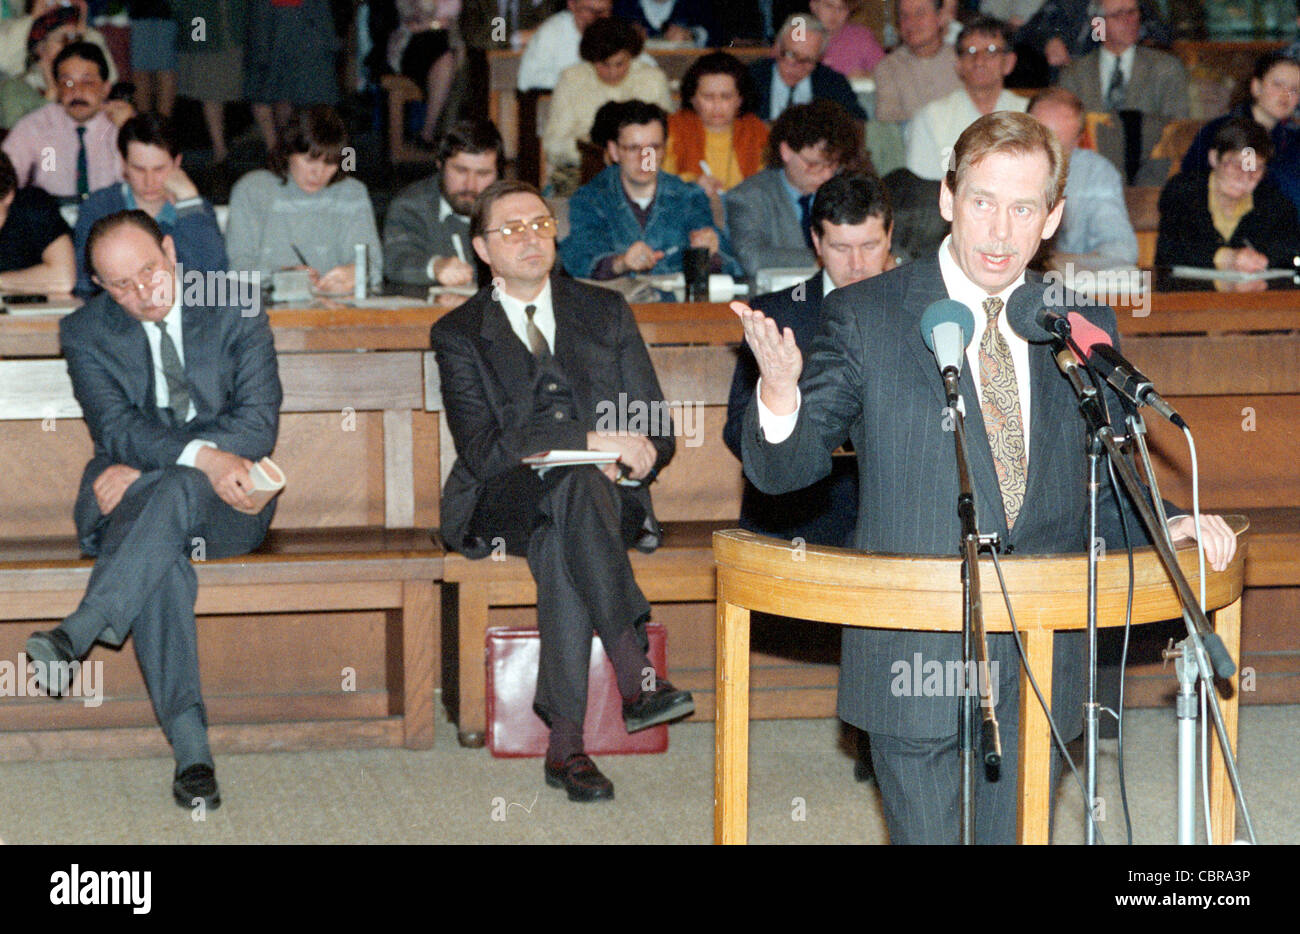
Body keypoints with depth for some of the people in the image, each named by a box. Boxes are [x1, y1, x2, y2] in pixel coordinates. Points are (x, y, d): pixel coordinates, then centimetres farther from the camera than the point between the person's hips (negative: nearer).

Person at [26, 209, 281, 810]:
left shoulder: (236, 312, 2)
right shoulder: (86, 332, 4)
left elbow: (259, 424, -7)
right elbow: (116, 429, -9)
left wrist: (147, 468, -16)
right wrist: (201, 455, -29)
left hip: (223, 499, 0)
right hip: (129, 497, 0)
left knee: (172, 491, -37)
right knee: (162, 558, -36)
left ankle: (77, 633, -46)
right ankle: (189, 744, -44)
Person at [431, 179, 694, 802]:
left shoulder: (606, 312, 17)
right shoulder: (459, 335, 9)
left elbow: (657, 432, 13)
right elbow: (482, 451, -6)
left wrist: (628, 460, -12)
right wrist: (592, 441, -17)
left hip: (605, 496, 2)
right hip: (503, 504, -2)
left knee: (561, 539, -35)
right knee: (573, 486, -37)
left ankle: (565, 743, -38)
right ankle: (635, 678, -45)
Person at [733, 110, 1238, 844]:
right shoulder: (864, 319, -3)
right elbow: (787, 468, -3)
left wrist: (1165, 524, -4)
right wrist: (780, 394, -25)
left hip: (1039, 673, 3)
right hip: (916, 666, -3)